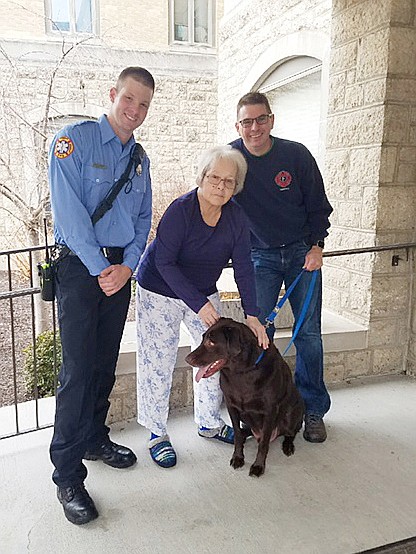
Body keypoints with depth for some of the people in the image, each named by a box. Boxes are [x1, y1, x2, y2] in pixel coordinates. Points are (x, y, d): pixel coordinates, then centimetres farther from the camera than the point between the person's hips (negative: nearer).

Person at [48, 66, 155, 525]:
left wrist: (128, 266, -4)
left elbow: (143, 220, 12)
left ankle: (94, 439, 32)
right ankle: (68, 476, 4)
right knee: (78, 368, -7)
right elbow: (69, 211, -15)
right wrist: (100, 269, -16)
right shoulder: (74, 141, -6)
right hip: (80, 266, -6)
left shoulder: (139, 159, 13)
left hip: (121, 270, 6)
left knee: (106, 363, 13)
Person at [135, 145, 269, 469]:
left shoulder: (236, 217, -10)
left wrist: (252, 316, -15)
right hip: (160, 292, -5)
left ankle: (209, 423, 28)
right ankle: (157, 433, 17)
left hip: (204, 293, 6)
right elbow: (164, 262, -25)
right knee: (158, 362, -2)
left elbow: (243, 268, -9)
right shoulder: (181, 210, -25)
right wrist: (199, 304, -29)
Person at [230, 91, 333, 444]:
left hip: (302, 252, 0)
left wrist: (317, 246, -9)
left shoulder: (296, 155, -7)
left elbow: (318, 206, 2)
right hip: (260, 255, 0)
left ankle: (313, 409, 17)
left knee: (309, 333, 1)